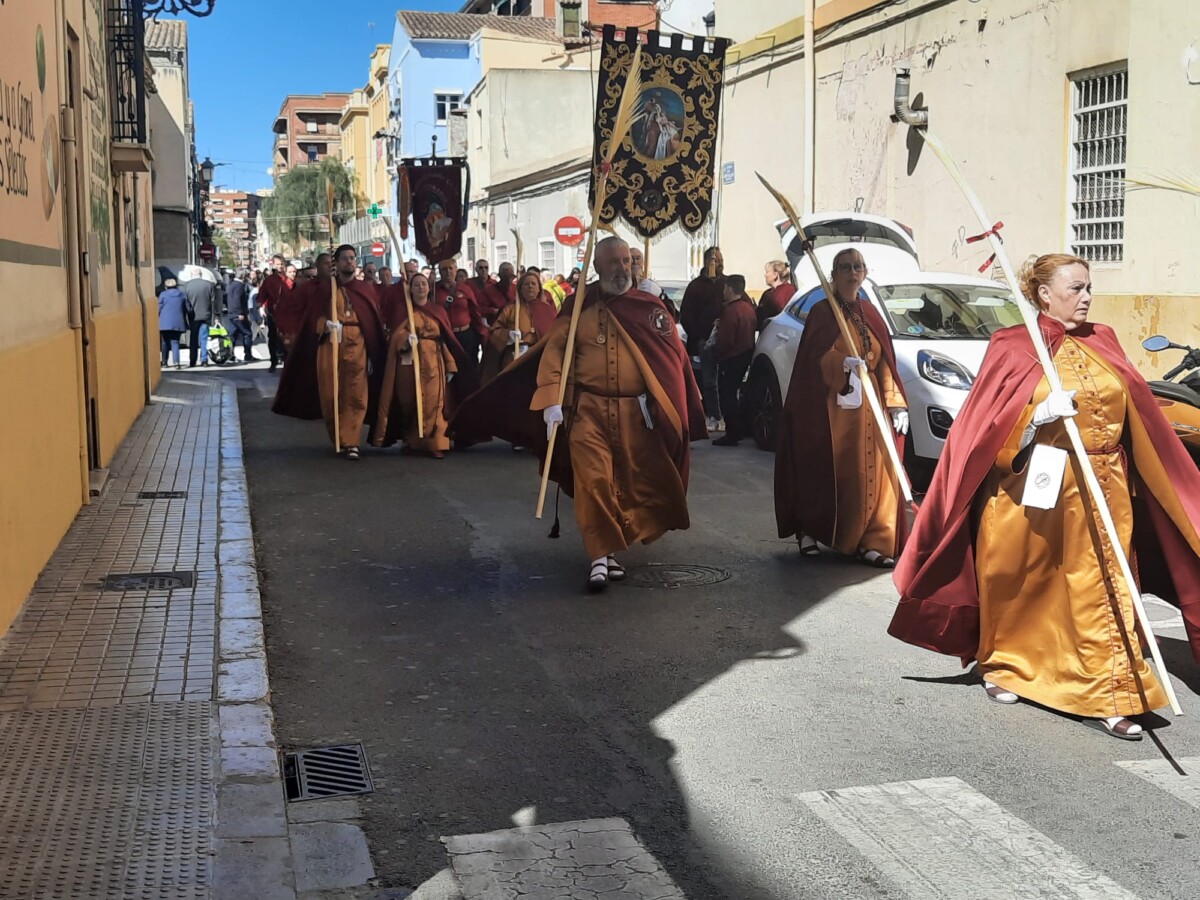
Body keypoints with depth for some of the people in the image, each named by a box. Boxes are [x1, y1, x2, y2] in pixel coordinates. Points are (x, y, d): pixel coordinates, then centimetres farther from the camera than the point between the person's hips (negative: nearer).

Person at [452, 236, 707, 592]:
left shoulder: (651, 308, 6)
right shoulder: (579, 309, 5)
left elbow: (673, 360, 5)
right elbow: (552, 354, 0)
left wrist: (667, 409, -1)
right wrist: (551, 401, -12)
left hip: (636, 412, 1)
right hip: (589, 409, -1)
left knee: (634, 484, 8)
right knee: (593, 482, -11)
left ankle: (608, 550, 25)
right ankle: (602, 555, -5)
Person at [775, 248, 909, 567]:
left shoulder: (870, 314, 16)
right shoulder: (821, 313, 1)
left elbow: (885, 363, 15)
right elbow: (814, 359, -9)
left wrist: (896, 404, 6)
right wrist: (842, 363, -29)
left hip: (868, 407, 5)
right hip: (831, 406, -5)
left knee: (871, 474, -1)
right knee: (826, 472, -4)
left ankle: (870, 542, 3)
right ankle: (808, 531, 11)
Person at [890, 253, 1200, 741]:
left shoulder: (1102, 344, 11)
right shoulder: (1014, 347, -2)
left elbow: (1137, 415, 15)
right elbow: (991, 423, -7)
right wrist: (1040, 413, -24)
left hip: (1100, 493, 4)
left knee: (1101, 590, -2)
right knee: (1022, 588, 9)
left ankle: (1106, 696, -1)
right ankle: (1002, 666, 30)